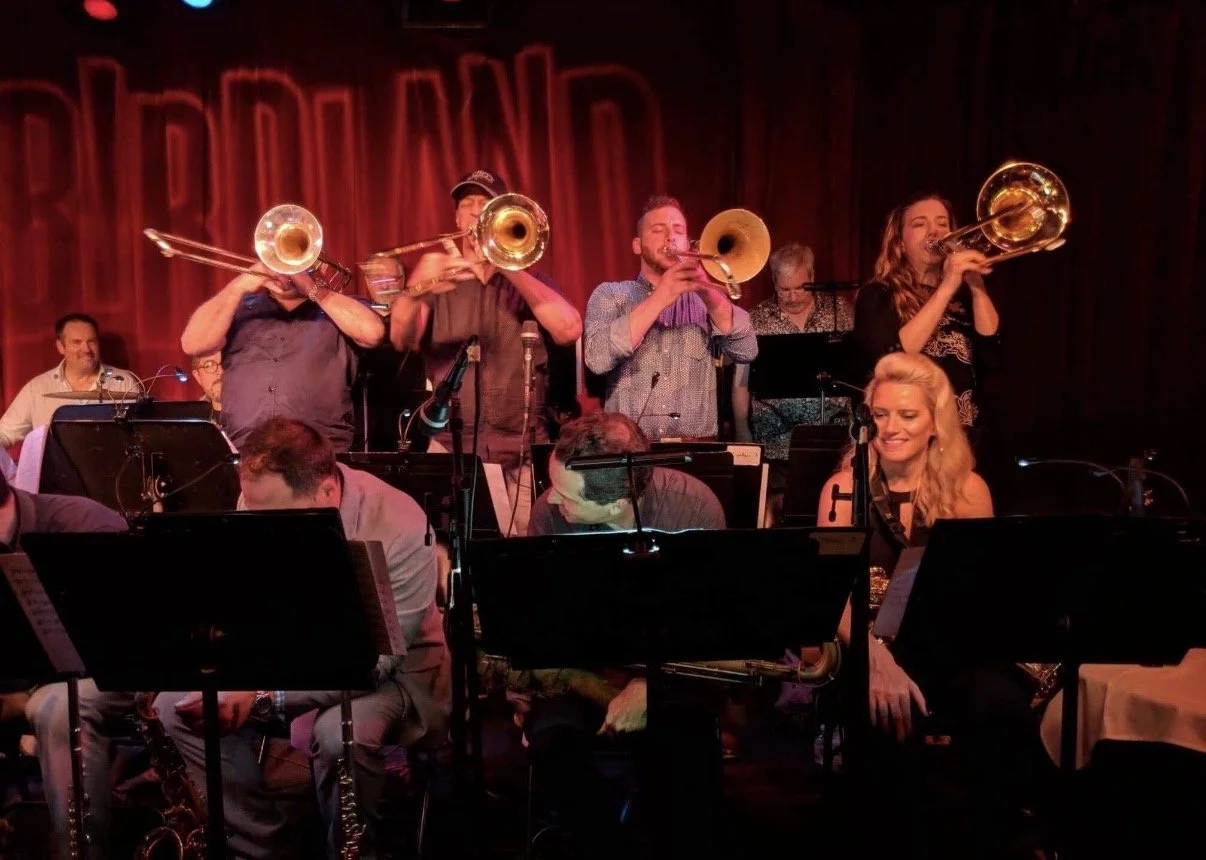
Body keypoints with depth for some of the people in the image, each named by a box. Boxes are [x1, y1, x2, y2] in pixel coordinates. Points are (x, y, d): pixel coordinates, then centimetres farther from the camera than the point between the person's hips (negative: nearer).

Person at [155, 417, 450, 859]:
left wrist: (263, 693, -38)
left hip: (391, 668, -6)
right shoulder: (260, 502, -14)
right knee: (176, 704, -10)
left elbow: (374, 661, -30)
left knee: (341, 733, -37)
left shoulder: (401, 530, -30)